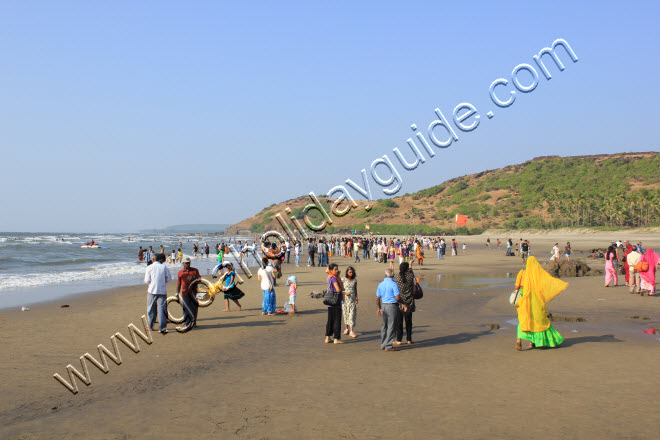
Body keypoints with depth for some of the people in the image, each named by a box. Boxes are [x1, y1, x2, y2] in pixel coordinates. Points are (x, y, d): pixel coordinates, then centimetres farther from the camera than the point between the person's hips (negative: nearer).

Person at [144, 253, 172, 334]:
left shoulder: (149, 268, -3)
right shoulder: (164, 267, -2)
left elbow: (147, 281, -3)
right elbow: (169, 279, 5)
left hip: (152, 291, 1)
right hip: (162, 291, 0)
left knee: (151, 309, 15)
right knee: (162, 309, -1)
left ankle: (151, 326, 25)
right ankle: (162, 328, -6)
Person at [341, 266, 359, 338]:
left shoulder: (354, 280, 5)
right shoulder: (343, 279, -2)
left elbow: (355, 289, 12)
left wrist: (356, 297, 2)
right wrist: (344, 292, -14)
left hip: (352, 299, 1)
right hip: (345, 299, -1)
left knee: (352, 314, -6)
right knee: (345, 314, 7)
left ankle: (351, 331, -8)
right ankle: (347, 328, 23)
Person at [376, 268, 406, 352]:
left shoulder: (381, 284, 7)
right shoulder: (393, 284, -12)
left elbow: (377, 299, 11)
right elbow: (397, 298, -16)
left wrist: (379, 308, 22)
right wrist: (404, 304, 0)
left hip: (384, 305, 6)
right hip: (392, 306, -6)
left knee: (384, 325, 16)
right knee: (391, 327, 0)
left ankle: (383, 345, 21)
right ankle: (388, 346, 1)